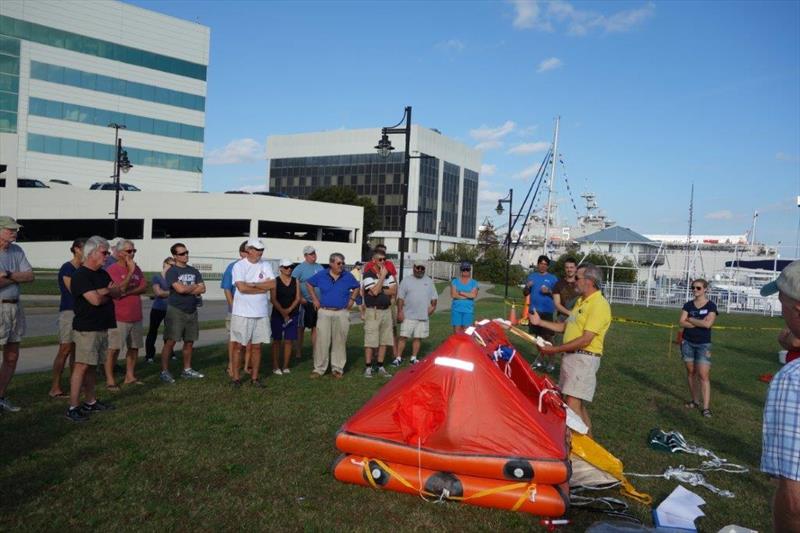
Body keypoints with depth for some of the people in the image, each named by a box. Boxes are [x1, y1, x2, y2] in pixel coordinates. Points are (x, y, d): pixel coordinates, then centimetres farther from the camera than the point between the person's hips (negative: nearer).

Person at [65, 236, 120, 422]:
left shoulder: (103, 274, 15)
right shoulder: (80, 276, -12)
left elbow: (118, 293, 8)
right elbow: (95, 299, -21)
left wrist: (105, 291, -11)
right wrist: (109, 294, -1)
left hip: (102, 327, 8)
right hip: (86, 328, -8)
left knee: (92, 365, 14)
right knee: (82, 365, -9)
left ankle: (90, 402, 22)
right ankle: (73, 407, -7)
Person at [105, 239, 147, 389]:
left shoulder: (136, 268, 10)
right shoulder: (112, 270, -9)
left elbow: (144, 287, 1)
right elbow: (119, 289, -20)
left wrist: (128, 291, -14)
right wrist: (130, 271, -16)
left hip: (136, 316, 7)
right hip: (119, 317, -7)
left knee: (134, 347, 12)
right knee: (114, 348, -3)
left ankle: (130, 376, 23)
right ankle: (109, 380, 4)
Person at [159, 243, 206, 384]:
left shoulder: (194, 271, 13)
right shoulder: (172, 271, -5)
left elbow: (202, 289, 4)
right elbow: (180, 289, -18)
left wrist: (187, 289, -9)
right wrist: (195, 286, -1)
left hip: (192, 311, 6)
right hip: (176, 310, -6)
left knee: (189, 342, 10)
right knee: (170, 341, -7)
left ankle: (187, 370, 21)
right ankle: (164, 371, 0)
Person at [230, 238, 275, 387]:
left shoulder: (265, 265, 6)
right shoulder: (239, 265, -6)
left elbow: (273, 284, -6)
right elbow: (241, 287, -18)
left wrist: (253, 284, -14)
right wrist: (263, 287, -10)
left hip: (261, 312, 4)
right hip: (242, 312, -3)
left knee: (256, 347, 9)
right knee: (238, 346, 4)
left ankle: (254, 377, 18)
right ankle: (236, 377, 13)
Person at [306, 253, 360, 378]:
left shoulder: (348, 276, 3)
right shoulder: (321, 275, 1)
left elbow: (356, 287, 18)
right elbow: (309, 284, 14)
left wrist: (351, 299, 6)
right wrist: (315, 299, 7)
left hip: (342, 313, 1)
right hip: (324, 312, -1)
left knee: (340, 342, 5)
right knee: (322, 341, -1)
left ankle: (337, 369, 16)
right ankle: (319, 369, 9)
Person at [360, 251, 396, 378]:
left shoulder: (388, 274, 11)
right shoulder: (368, 275, -8)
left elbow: (394, 291, 2)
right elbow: (374, 291, -20)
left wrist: (380, 291, -10)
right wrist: (382, 276, -15)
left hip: (386, 311, 6)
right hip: (372, 311, -6)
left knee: (384, 341, 8)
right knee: (370, 342, -4)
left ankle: (380, 367, 17)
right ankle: (368, 367, 6)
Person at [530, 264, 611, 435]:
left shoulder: (599, 305, -17)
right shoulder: (581, 301, 14)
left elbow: (585, 339, -22)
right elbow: (566, 327, 22)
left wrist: (555, 350, -19)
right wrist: (540, 322, 16)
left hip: (584, 359, -10)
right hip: (570, 356, 10)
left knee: (572, 405, -13)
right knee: (578, 404, 16)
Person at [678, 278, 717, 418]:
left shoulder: (711, 305, -4)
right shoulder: (688, 305, 5)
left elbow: (708, 324, -17)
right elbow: (681, 322, -4)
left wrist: (690, 319, -7)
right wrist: (699, 322, -13)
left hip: (703, 344, -4)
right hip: (687, 342, 4)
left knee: (703, 375, -8)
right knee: (691, 372, 9)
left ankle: (706, 407, -7)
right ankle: (694, 401, 21)